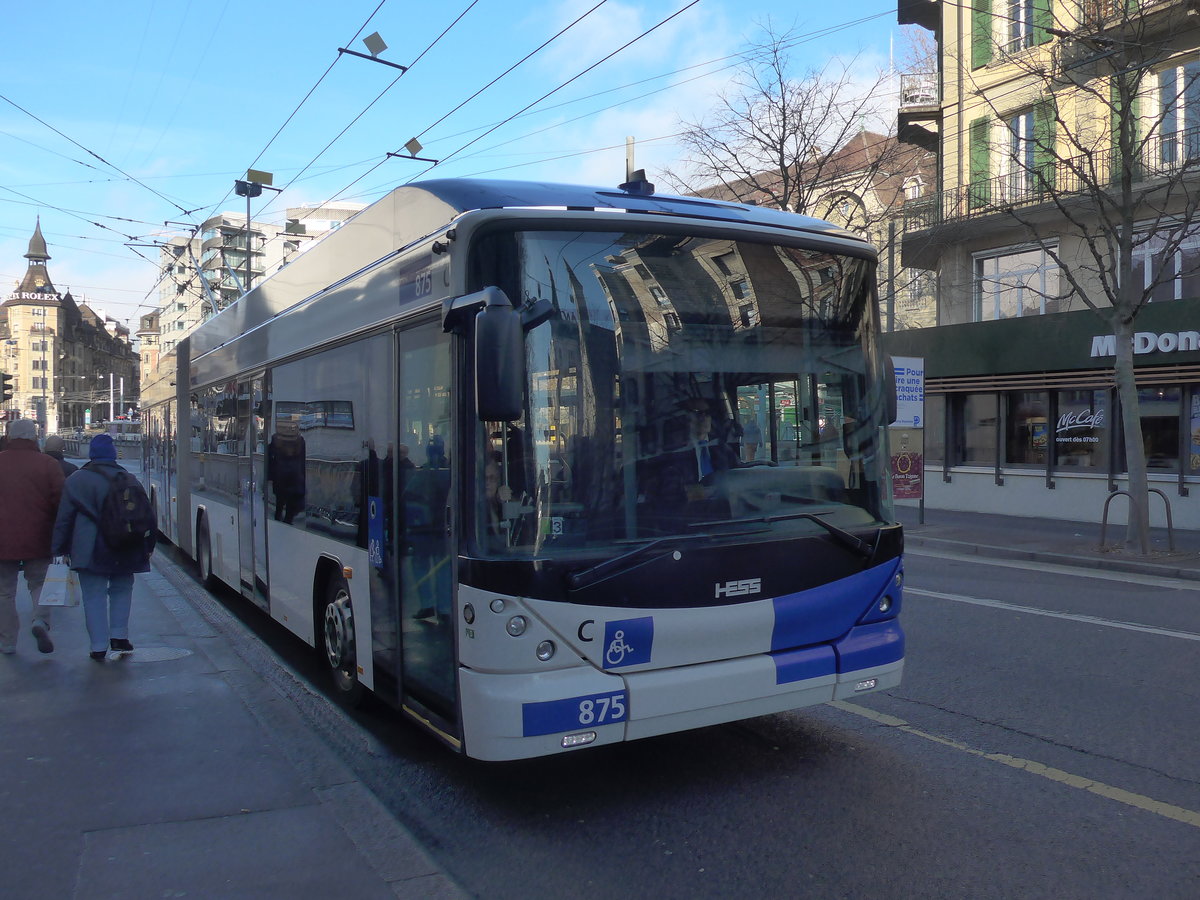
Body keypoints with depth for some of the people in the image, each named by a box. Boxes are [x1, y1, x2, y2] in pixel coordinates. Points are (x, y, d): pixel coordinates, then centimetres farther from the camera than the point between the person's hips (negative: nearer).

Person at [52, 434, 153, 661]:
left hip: (89, 550, -2)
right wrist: (147, 547, 15)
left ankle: (99, 647, 2)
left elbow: (64, 517, 0)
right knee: (121, 590, 17)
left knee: (94, 596, 3)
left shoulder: (76, 481, -1)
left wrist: (60, 548, 7)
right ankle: (119, 637, 11)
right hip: (124, 550, 2)